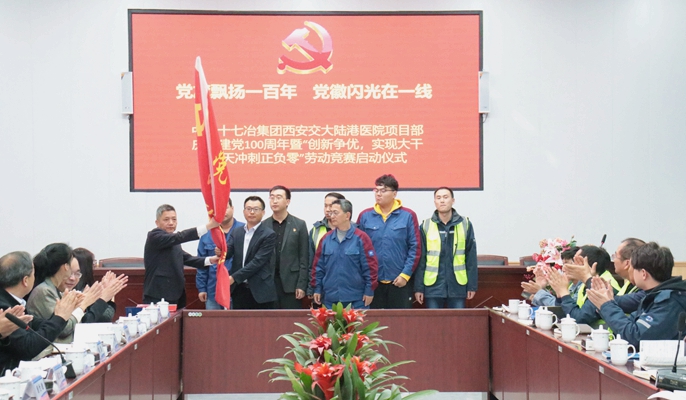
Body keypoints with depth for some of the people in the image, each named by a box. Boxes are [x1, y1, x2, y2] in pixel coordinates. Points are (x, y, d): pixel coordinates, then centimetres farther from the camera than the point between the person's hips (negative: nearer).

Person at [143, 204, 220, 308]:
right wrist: (208, 226, -28)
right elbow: (180, 237, -23)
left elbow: (186, 258, 14)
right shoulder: (154, 236, -10)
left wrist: (209, 260, -2)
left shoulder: (173, 241, 18)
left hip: (176, 295, 9)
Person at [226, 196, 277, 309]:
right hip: (239, 290, 5)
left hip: (260, 292, -4)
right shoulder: (236, 233, 13)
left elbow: (257, 261, -13)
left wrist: (234, 277, -17)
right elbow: (228, 252, 1)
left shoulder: (269, 235, -6)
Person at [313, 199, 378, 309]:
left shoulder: (360, 238, -5)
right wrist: (317, 289, 8)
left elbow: (370, 266, -5)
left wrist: (369, 291, -7)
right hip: (330, 298, 4)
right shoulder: (326, 239, 7)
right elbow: (318, 266, 11)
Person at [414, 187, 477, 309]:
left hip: (457, 286, 0)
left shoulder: (465, 224, 2)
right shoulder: (426, 226, 1)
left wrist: (472, 285, 1)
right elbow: (420, 259, 2)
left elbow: (471, 257, 3)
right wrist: (418, 287, -1)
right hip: (433, 286, 0)